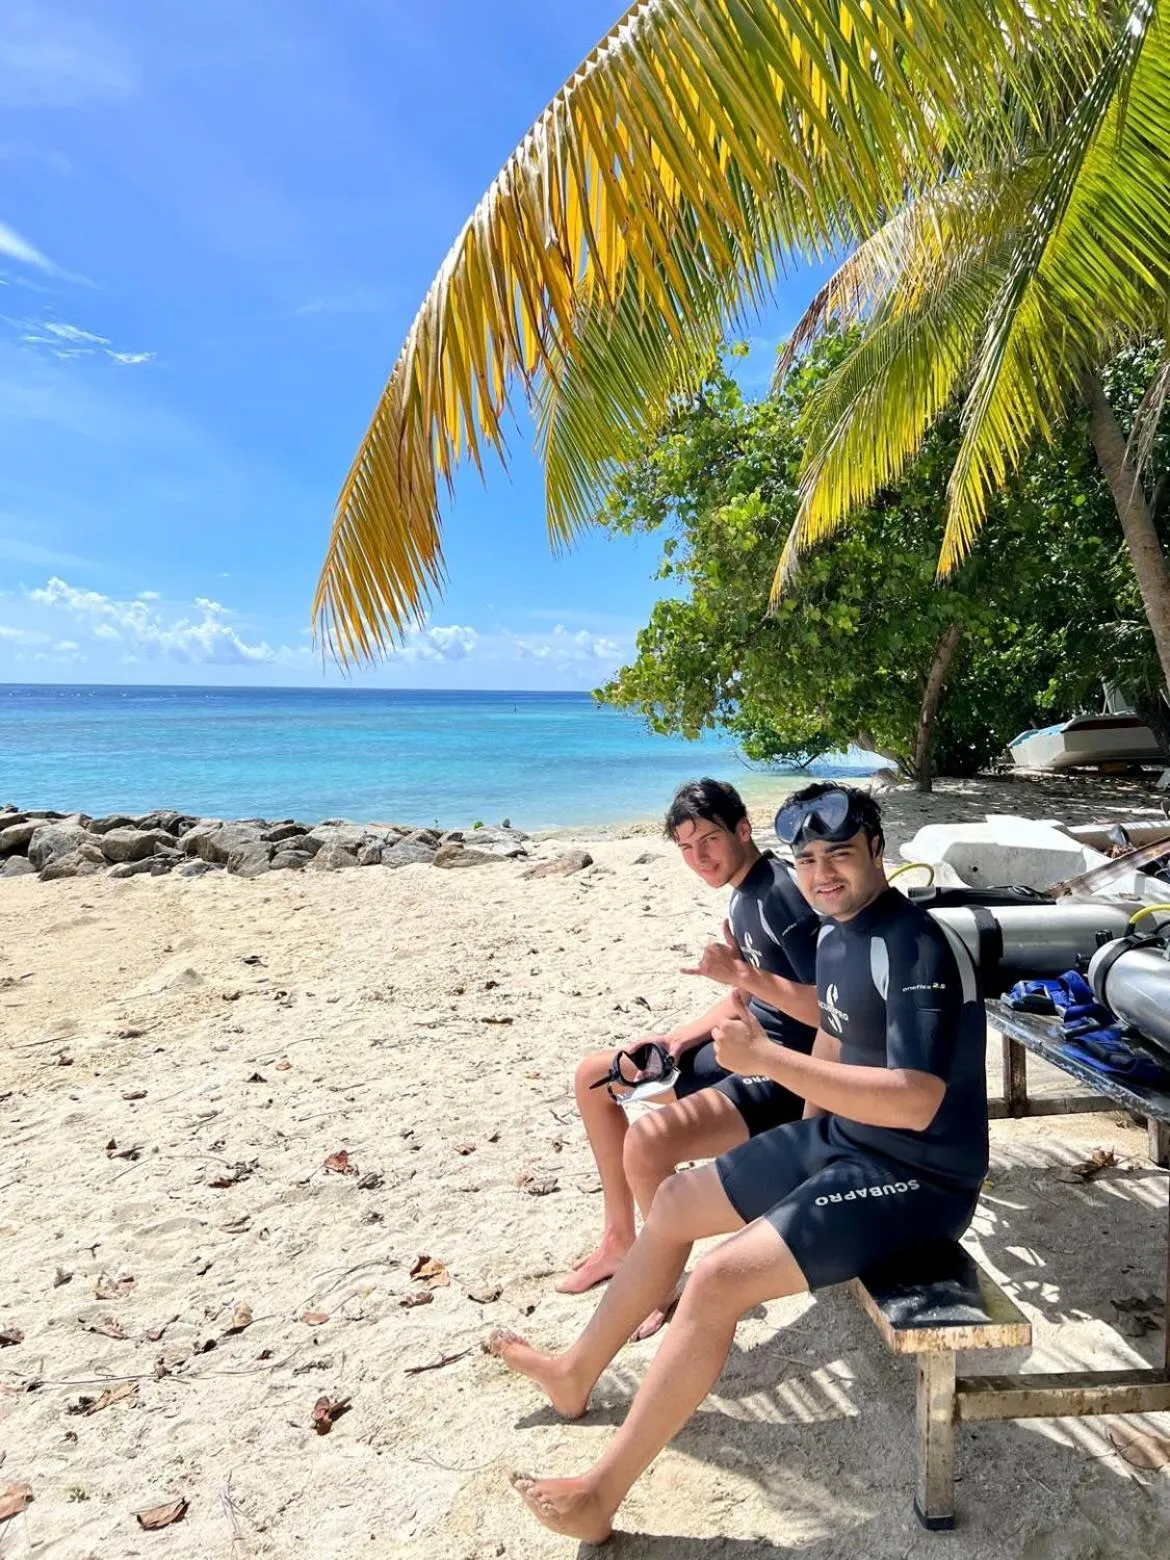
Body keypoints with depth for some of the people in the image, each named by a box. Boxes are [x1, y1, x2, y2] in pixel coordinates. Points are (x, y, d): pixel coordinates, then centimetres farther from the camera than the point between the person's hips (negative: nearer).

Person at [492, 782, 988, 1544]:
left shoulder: (916, 947, -26)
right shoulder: (836, 936, 4)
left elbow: (916, 1102, -34)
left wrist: (768, 1059, -35)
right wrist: (801, 1148, 17)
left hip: (916, 1179, -10)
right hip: (841, 1137, 10)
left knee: (719, 1281, -22)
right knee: (675, 1203, 12)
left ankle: (599, 1495, -4)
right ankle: (577, 1373, 31)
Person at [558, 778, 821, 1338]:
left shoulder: (781, 894, -22)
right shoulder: (743, 892, 7)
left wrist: (741, 971, -30)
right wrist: (676, 1040, 5)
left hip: (785, 1075, -11)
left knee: (646, 1144, -30)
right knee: (594, 1077, 13)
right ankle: (621, 1239, 26)